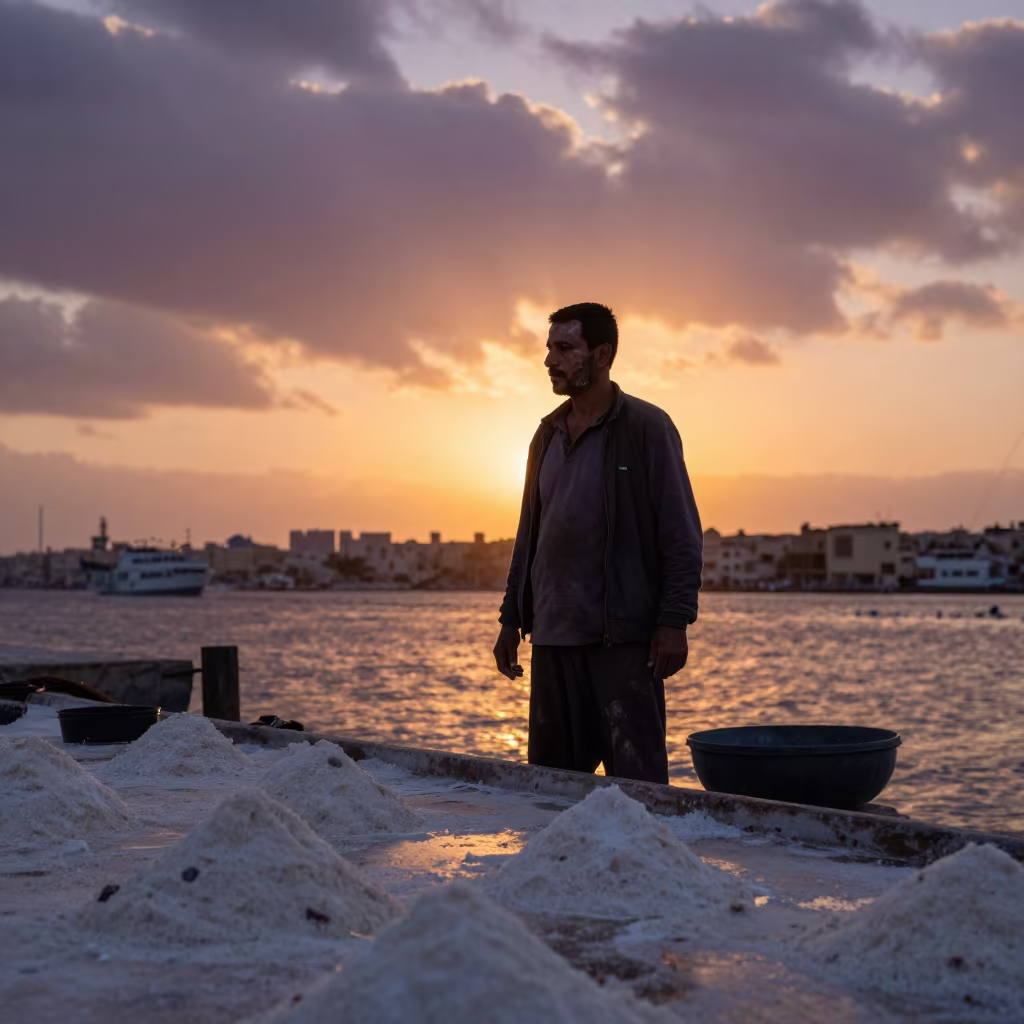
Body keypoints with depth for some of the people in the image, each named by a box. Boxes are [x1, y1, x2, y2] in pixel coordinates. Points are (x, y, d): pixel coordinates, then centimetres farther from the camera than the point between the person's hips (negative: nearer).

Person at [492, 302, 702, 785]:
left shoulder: (645, 427, -4)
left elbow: (681, 534, -7)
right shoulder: (548, 434, 15)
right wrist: (512, 618, 16)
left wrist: (674, 622, -14)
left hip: (624, 636, -6)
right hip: (553, 636, 7)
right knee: (551, 774, 9)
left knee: (635, 775, -6)